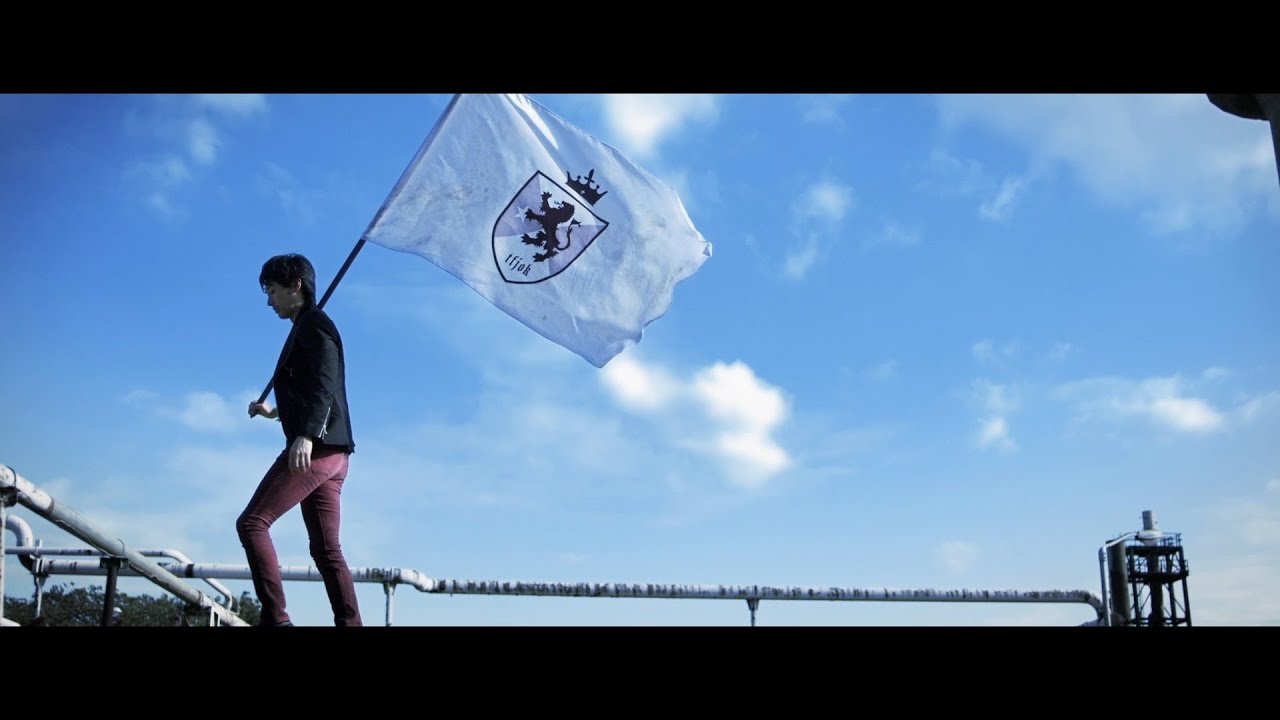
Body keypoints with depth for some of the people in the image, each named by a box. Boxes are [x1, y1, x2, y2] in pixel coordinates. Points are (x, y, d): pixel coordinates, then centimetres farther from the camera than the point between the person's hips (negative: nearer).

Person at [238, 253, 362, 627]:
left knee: (252, 523, -9)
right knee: (326, 548, 5)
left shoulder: (313, 324, -4)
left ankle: (275, 618, -14)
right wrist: (276, 412, 42)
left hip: (315, 448, -10)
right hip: (328, 452, 10)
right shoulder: (307, 329, 25)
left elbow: (324, 385, -18)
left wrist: (306, 435, -30)